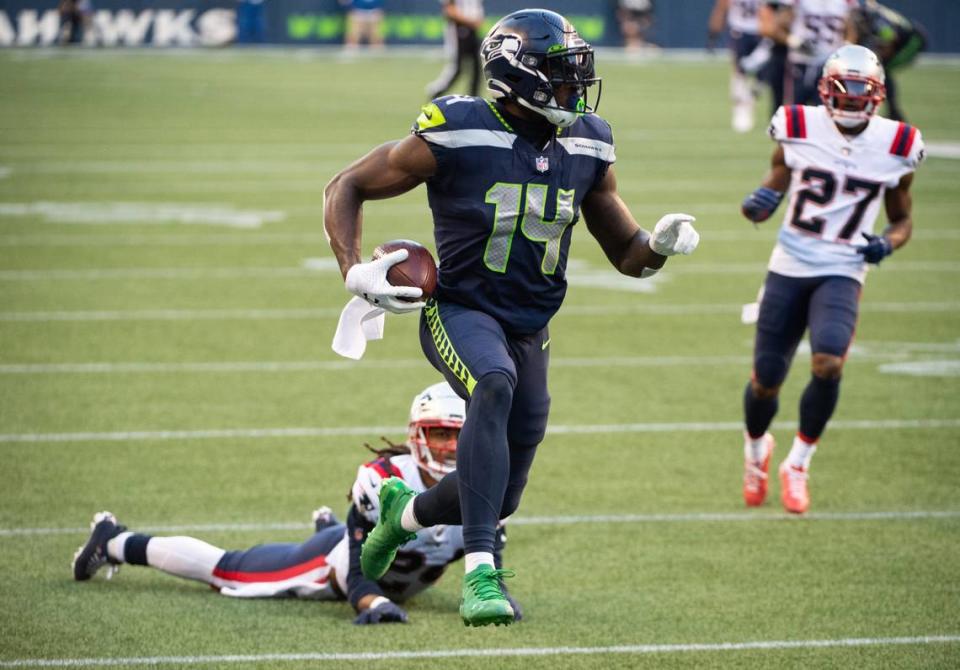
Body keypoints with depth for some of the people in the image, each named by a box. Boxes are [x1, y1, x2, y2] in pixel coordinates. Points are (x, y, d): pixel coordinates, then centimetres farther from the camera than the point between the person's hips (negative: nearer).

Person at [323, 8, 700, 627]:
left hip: (530, 329, 6)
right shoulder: (456, 135, -16)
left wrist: (660, 245, -15)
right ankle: (481, 574, -41)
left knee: (499, 501, 7)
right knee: (495, 384, -39)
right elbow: (346, 188, -5)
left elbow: (627, 255, 9)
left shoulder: (586, 147, 0)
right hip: (461, 312, -6)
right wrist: (355, 271, -19)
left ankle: (405, 510, 43)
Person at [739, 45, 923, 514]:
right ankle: (756, 448, 37)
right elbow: (775, 182, 6)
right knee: (766, 380, 1)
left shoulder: (896, 148, -1)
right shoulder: (798, 131, -5)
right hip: (789, 268, 1)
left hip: (842, 273, -1)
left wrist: (888, 243, -10)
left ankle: (798, 464, -2)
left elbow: (902, 219, 12)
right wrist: (759, 202, -18)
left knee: (828, 364, -25)